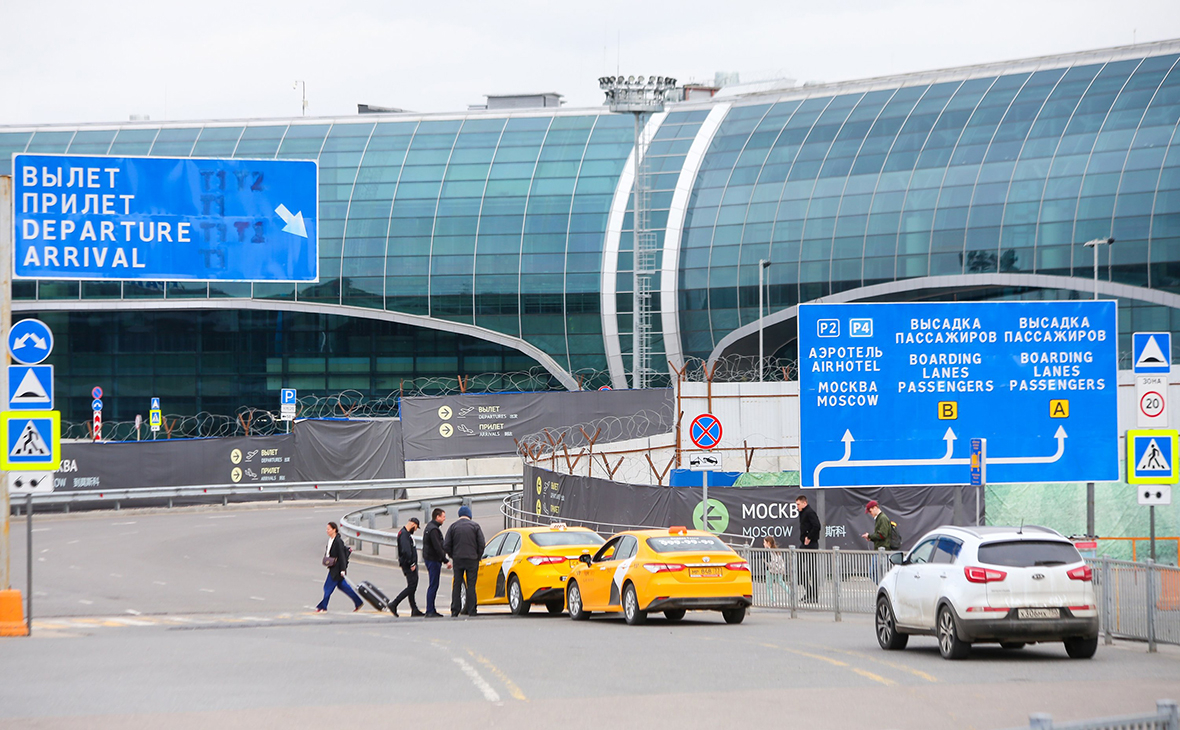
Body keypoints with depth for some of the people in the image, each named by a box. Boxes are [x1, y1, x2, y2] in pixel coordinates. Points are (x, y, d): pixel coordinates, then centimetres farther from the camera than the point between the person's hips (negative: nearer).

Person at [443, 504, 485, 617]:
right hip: (472, 559, -1)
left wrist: (453, 557, 12)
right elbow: (482, 544, -5)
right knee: (471, 586, 1)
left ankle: (455, 611, 3)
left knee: (456, 585, 6)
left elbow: (446, 546, 0)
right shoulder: (475, 526, -1)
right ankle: (471, 611, -2)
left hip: (457, 560, 1)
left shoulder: (453, 526, 2)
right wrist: (478, 557, 8)